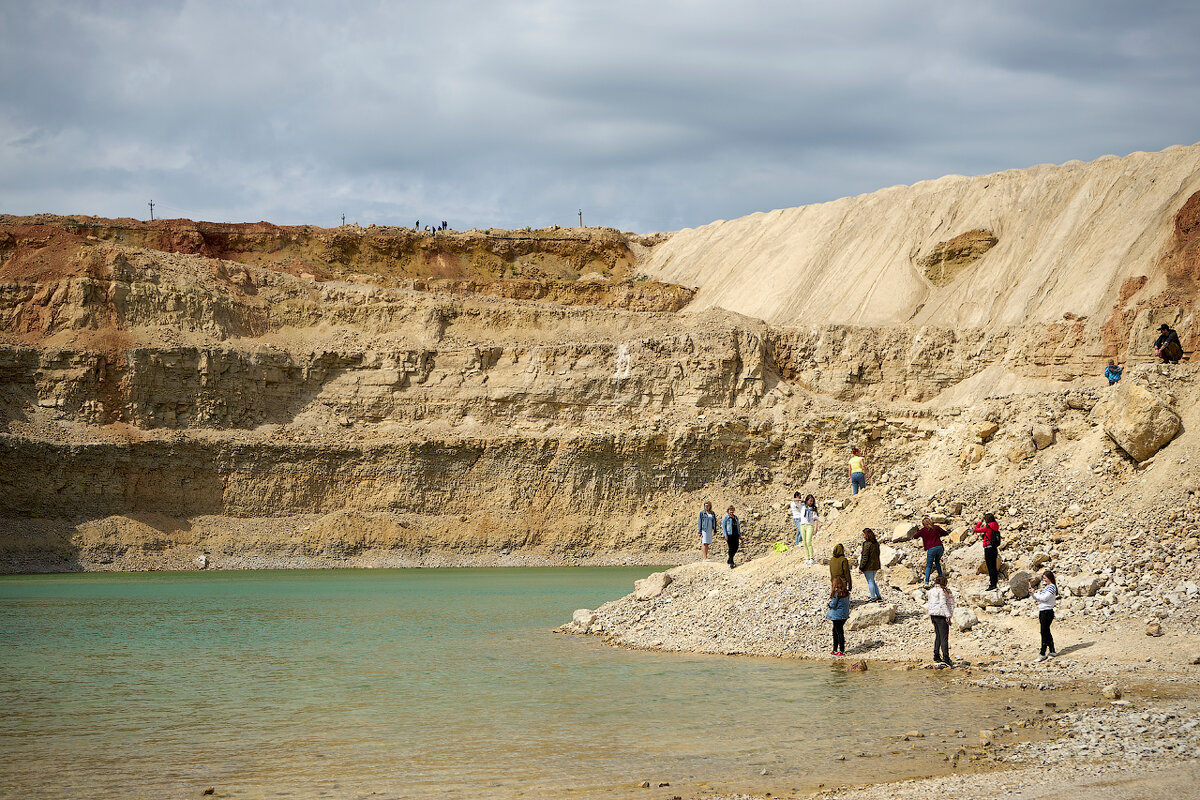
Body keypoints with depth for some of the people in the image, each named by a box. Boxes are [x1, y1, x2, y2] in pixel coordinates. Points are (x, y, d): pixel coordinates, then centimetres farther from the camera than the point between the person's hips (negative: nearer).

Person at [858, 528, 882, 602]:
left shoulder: (866, 544, -19)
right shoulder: (876, 543, 6)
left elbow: (865, 557, -19)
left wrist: (861, 568, -13)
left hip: (868, 566, -8)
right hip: (875, 565, 8)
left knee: (870, 581, 3)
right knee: (872, 581, 19)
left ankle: (873, 598, 8)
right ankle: (878, 596, 18)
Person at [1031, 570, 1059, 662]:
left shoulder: (1052, 587, -11)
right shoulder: (1045, 587, 17)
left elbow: (1044, 598, -20)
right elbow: (1039, 599, 20)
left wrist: (1034, 593, -10)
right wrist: (1032, 593, 6)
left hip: (1047, 612, -10)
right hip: (1042, 612, 10)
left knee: (1044, 633, -9)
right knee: (1047, 633, 13)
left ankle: (1042, 654, -10)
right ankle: (1052, 651, 20)